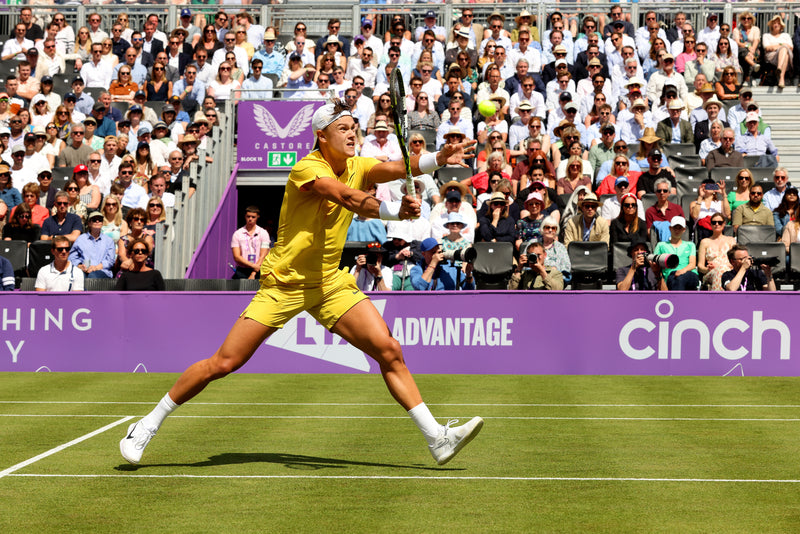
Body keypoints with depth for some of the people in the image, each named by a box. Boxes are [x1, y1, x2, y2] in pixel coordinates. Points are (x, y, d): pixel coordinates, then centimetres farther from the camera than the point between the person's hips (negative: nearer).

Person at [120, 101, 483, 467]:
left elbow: (397, 168, -15)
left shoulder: (357, 167, 4)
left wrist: (438, 159, -32)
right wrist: (395, 212, -47)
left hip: (330, 281, 6)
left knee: (388, 350, -8)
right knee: (223, 363, -6)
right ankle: (148, 426, 11)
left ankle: (437, 438, -3)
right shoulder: (307, 168, -16)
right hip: (284, 282, -6)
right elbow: (349, 198, -33)